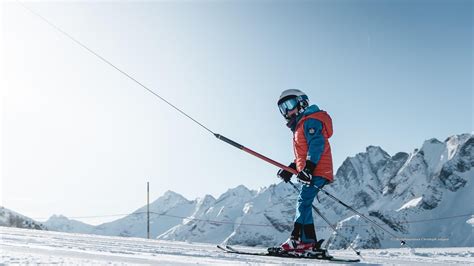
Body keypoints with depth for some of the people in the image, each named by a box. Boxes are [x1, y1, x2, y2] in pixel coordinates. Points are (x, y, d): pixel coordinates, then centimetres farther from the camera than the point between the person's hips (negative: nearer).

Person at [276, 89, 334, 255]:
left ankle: (299, 239, -26)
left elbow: (316, 145, -18)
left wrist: (308, 168, -26)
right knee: (303, 204, 7)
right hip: (310, 172, 10)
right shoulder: (300, 126, 27)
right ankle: (310, 243, 8)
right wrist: (290, 169, 19)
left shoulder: (310, 120, -4)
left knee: (303, 201, -19)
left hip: (317, 171, -10)